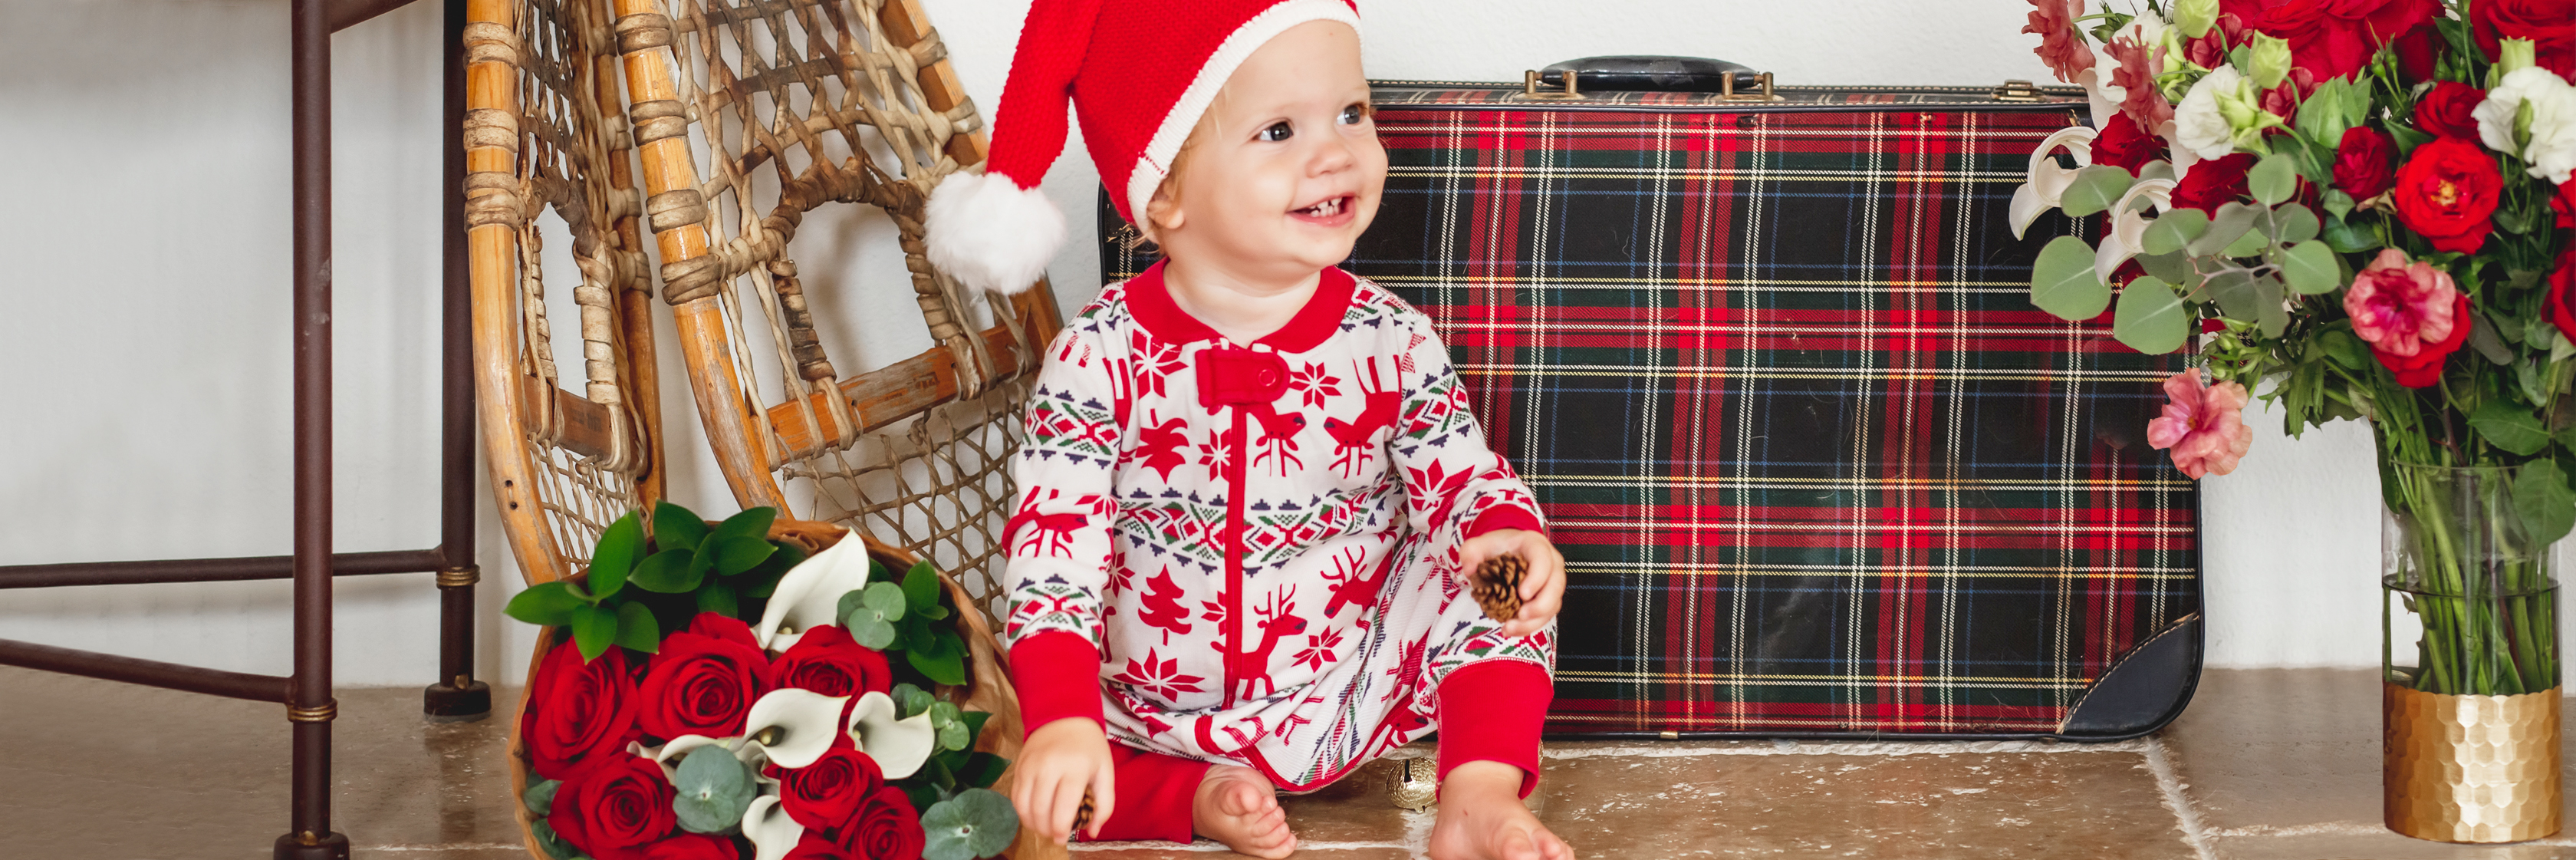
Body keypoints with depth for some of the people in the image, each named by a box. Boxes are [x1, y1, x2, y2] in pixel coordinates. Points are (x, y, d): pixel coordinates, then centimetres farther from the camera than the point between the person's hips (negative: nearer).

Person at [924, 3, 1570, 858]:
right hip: (1155, 712, -1)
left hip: (1354, 689, 2)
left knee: (1493, 563, -17)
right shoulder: (1101, 358, -17)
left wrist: (1509, 533, -29)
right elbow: (1056, 546, -21)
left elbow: (1461, 478, -2)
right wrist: (1063, 721, -35)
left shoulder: (1392, 341, -9)